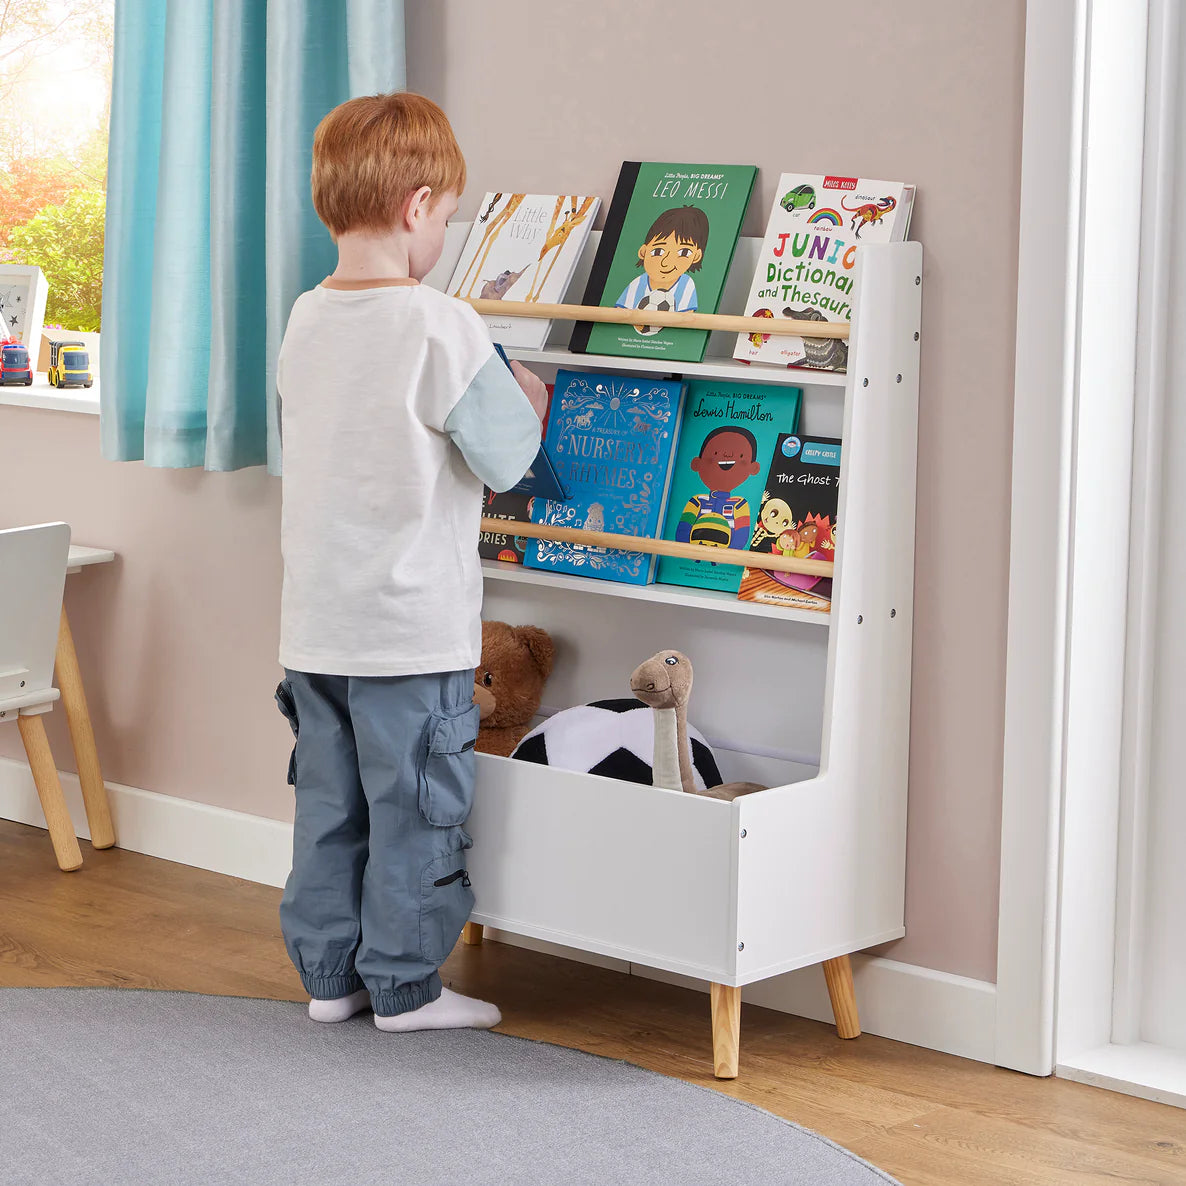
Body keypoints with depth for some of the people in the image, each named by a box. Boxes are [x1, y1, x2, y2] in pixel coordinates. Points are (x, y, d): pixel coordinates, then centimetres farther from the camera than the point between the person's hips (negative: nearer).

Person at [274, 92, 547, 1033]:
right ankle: (403, 984, 13)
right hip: (413, 626, -6)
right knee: (414, 807, 5)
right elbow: (504, 460, -12)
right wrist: (530, 400, 8)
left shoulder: (306, 319, 4)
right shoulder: (442, 327, -17)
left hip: (316, 625, 7)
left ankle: (328, 973, 23)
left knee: (329, 800, 15)